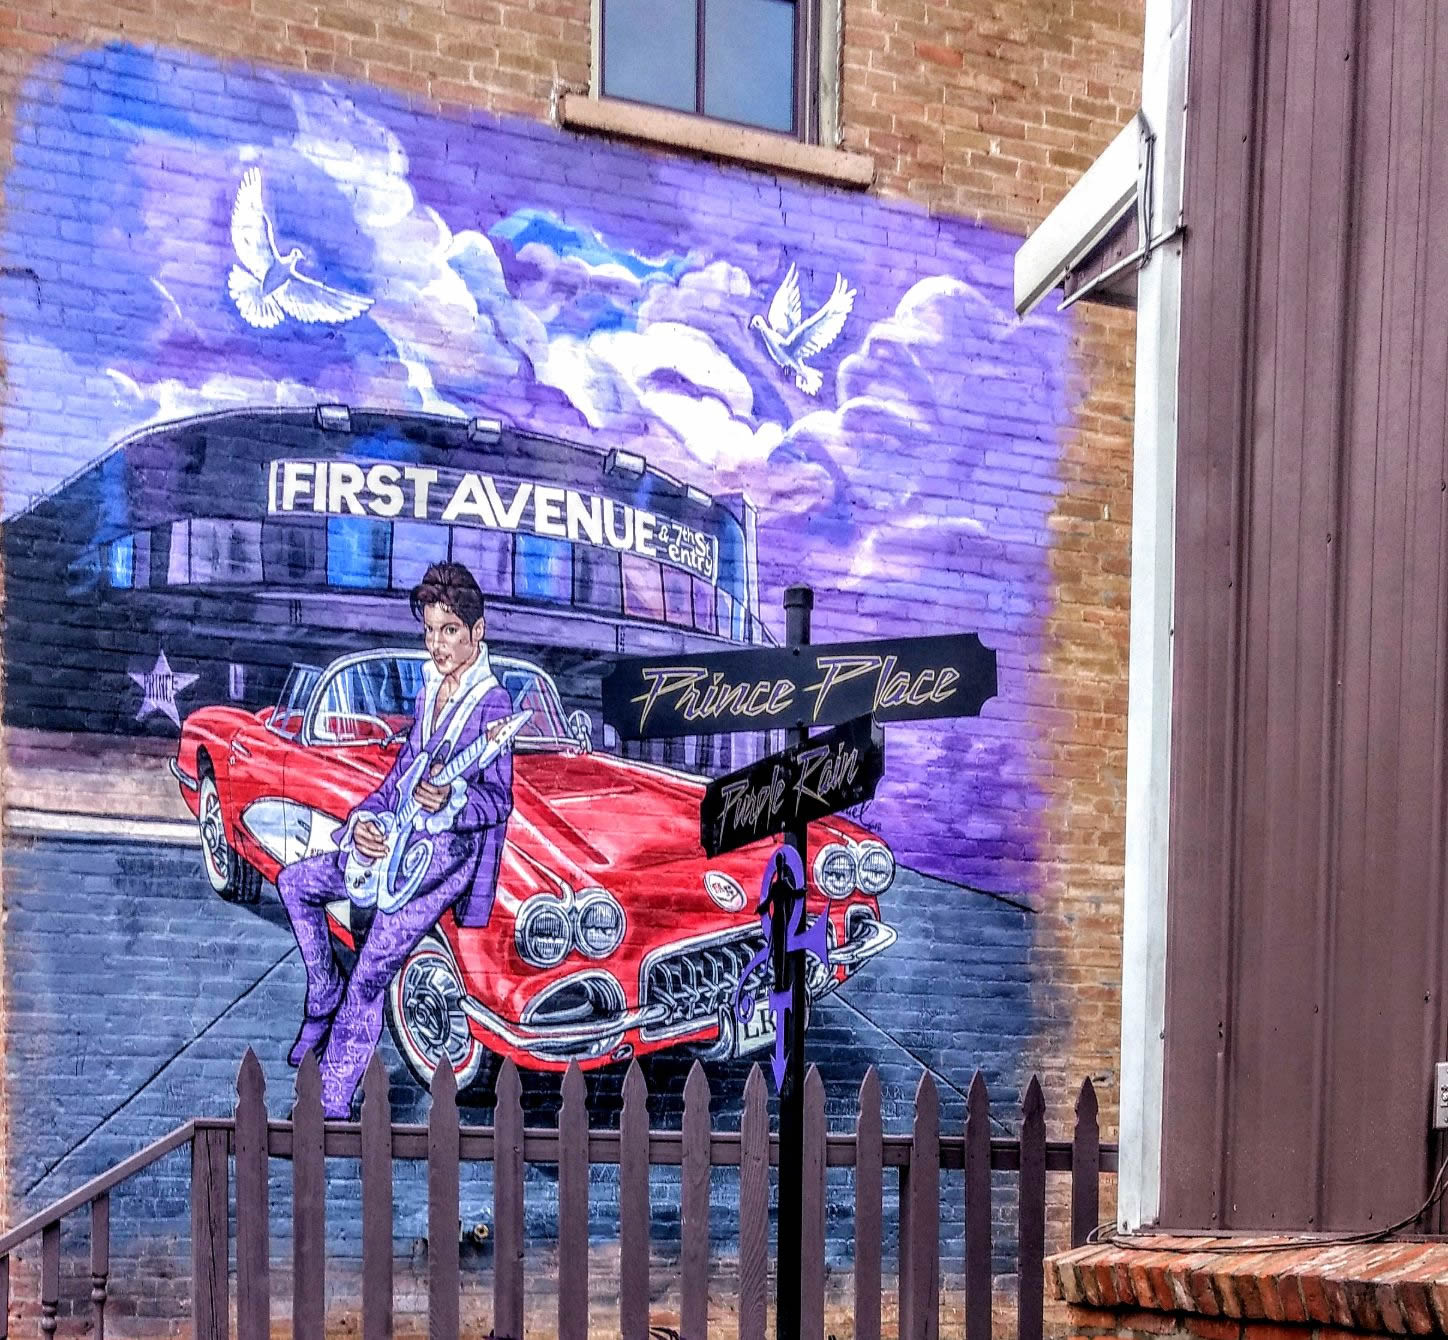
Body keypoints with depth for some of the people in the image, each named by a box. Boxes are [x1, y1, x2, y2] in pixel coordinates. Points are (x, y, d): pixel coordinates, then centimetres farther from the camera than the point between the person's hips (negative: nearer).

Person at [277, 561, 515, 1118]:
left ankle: (332, 1109, -1)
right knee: (295, 882, 14)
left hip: (450, 853, -9)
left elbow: (499, 798, -16)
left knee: (368, 976, -12)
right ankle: (325, 997, 23)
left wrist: (449, 802, -36)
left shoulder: (492, 702, -14)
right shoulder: (430, 691, 10)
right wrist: (364, 818, 0)